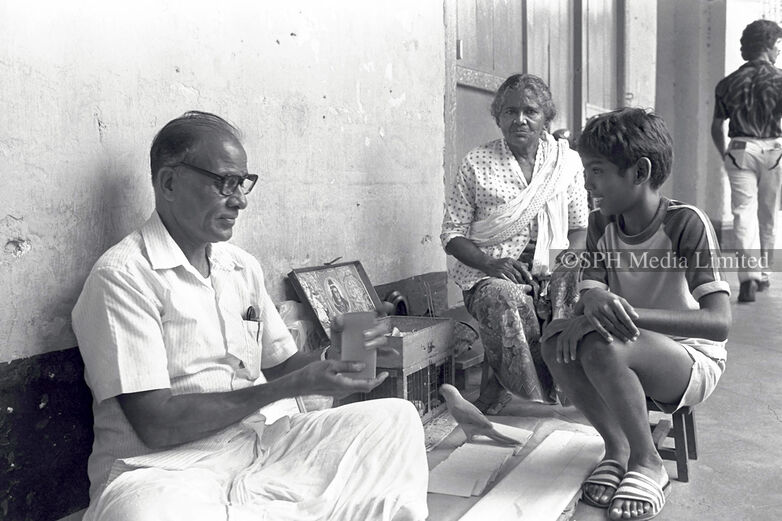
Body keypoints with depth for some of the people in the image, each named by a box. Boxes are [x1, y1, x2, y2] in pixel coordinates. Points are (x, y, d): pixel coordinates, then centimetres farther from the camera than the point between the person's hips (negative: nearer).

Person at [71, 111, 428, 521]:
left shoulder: (244, 268, 12)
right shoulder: (124, 276, -11)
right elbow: (155, 424, -16)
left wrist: (342, 360, -5)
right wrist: (295, 386, -17)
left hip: (263, 442, 7)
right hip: (165, 468, -6)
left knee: (397, 418, -3)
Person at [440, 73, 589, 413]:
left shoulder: (567, 161, 13)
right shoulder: (477, 164, 7)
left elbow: (580, 228, 15)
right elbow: (452, 235, 4)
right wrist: (491, 263, -15)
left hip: (551, 275, 2)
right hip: (488, 276, -2)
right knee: (505, 298, -37)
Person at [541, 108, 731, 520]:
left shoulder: (686, 223, -19)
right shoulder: (601, 225, -1)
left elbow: (718, 323, -28)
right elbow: (587, 296, -6)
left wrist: (632, 314, -41)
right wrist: (595, 303, -33)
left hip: (695, 359, -5)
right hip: (634, 351, 6)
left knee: (602, 348, -34)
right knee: (556, 338, -22)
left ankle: (647, 464, -11)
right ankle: (617, 448, -6)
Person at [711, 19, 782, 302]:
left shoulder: (728, 82, 7)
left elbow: (717, 127, 9)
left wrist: (725, 155, 19)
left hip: (740, 149, 1)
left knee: (744, 212, -4)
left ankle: (748, 275, -19)